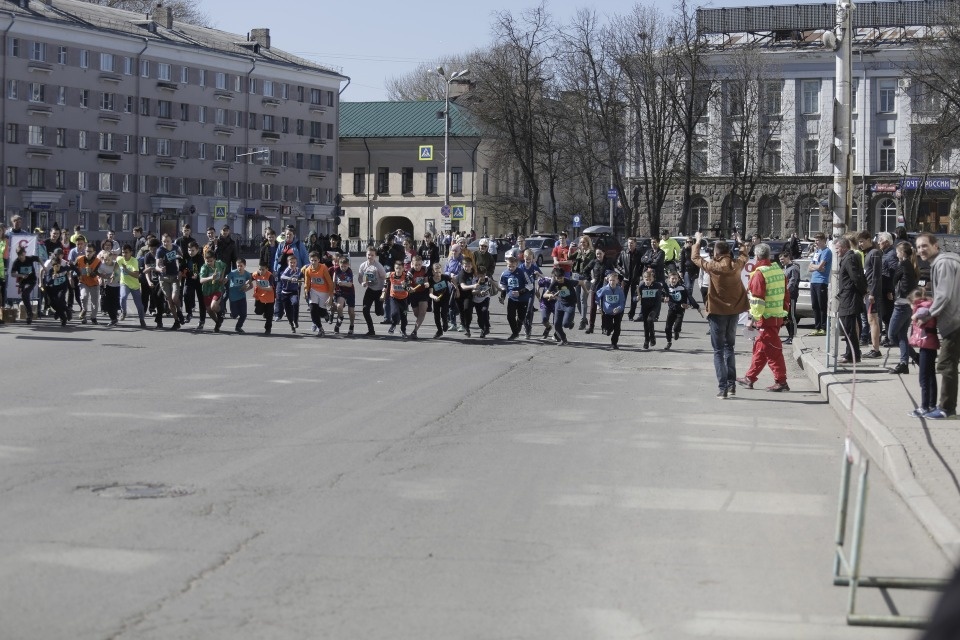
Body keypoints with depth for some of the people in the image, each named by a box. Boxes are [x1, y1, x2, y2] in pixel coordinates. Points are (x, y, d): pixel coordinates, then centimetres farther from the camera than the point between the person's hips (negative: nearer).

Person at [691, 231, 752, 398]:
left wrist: (698, 241, 19)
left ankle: (722, 387, -6)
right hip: (734, 311, 4)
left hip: (718, 312, -4)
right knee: (729, 347, 20)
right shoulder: (737, 265, -4)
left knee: (719, 350, 1)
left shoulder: (713, 267, -15)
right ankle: (732, 383, 17)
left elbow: (695, 257, 2)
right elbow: (744, 255, 20)